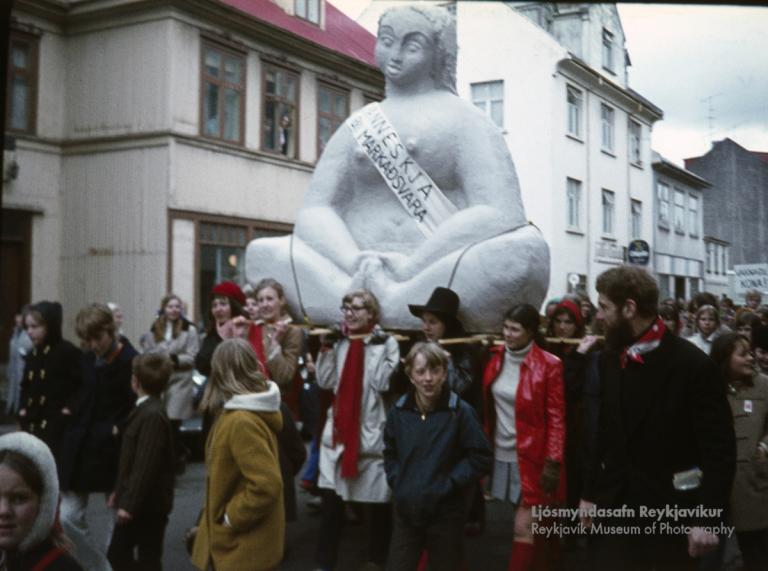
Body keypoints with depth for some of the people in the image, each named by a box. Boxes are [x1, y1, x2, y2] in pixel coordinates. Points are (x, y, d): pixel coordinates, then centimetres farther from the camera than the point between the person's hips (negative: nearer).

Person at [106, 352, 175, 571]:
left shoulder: (152, 415, -22)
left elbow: (145, 465, -26)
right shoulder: (145, 410, 10)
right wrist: (120, 491, 22)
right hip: (137, 501, 10)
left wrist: (130, 503, -25)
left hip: (147, 504, -10)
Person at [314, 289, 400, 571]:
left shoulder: (387, 343, -4)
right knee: (330, 496, 7)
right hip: (338, 428, 4)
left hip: (372, 431, -4)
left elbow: (383, 383, -14)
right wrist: (327, 349, -5)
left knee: (377, 500, 6)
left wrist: (375, 346, -16)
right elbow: (324, 382, 3)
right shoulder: (339, 341, 8)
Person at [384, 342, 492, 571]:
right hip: (405, 511, 3)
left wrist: (448, 484, -13)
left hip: (445, 513, -3)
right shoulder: (399, 411, 2)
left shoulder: (461, 412, -11)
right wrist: (396, 482, 2)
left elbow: (481, 458, -9)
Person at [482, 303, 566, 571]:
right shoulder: (496, 357, 2)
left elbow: (556, 418, -11)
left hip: (531, 457, -5)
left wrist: (553, 462, -14)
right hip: (501, 454, 5)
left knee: (523, 528, -4)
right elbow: (487, 407, 10)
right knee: (534, 525, 16)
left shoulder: (549, 365, -13)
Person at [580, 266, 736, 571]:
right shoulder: (610, 359, 4)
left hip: (670, 515, -4)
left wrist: (706, 519, -15)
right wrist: (590, 492, 9)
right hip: (613, 510, 4)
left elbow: (720, 449, -13)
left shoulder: (692, 364, -13)